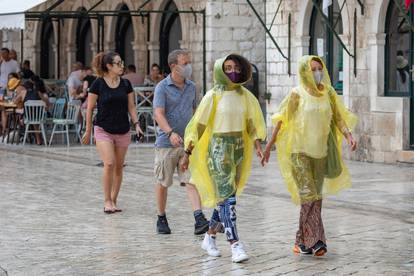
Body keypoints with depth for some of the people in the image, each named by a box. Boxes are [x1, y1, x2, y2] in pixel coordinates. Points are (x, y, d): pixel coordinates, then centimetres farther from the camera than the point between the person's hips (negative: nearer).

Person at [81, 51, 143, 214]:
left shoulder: (125, 84, 4)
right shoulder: (98, 84, -7)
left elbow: (131, 107, 9)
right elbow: (90, 108, -1)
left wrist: (136, 124, -6)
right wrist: (88, 130, 2)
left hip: (122, 131, 4)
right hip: (103, 130, -4)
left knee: (119, 167, 7)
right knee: (109, 164, -17)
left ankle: (114, 200, 19)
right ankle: (107, 201, -6)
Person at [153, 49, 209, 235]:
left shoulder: (191, 86, 11)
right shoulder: (162, 87, -8)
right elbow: (158, 114, -19)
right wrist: (171, 133, -34)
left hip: (188, 143, 4)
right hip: (166, 143, -4)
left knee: (192, 181, -9)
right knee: (163, 183, 8)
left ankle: (199, 220, -19)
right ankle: (161, 219, 23)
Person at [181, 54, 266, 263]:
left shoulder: (245, 95, 6)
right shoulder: (213, 96, -7)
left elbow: (253, 122, 10)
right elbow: (198, 124, -5)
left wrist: (257, 144, -7)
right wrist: (187, 153, -5)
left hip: (239, 148, 5)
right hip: (219, 147, -5)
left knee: (224, 196, 12)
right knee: (227, 196, -11)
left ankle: (209, 238, 27)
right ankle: (235, 245, -15)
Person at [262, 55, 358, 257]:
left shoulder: (328, 93, 6)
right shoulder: (297, 94, -6)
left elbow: (339, 118, 4)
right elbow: (281, 121, -5)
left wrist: (349, 136, -14)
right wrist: (268, 147, -8)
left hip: (321, 151, 5)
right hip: (300, 151, -5)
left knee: (316, 197, 8)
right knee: (309, 195, -13)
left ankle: (302, 240, 18)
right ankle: (315, 240, -15)